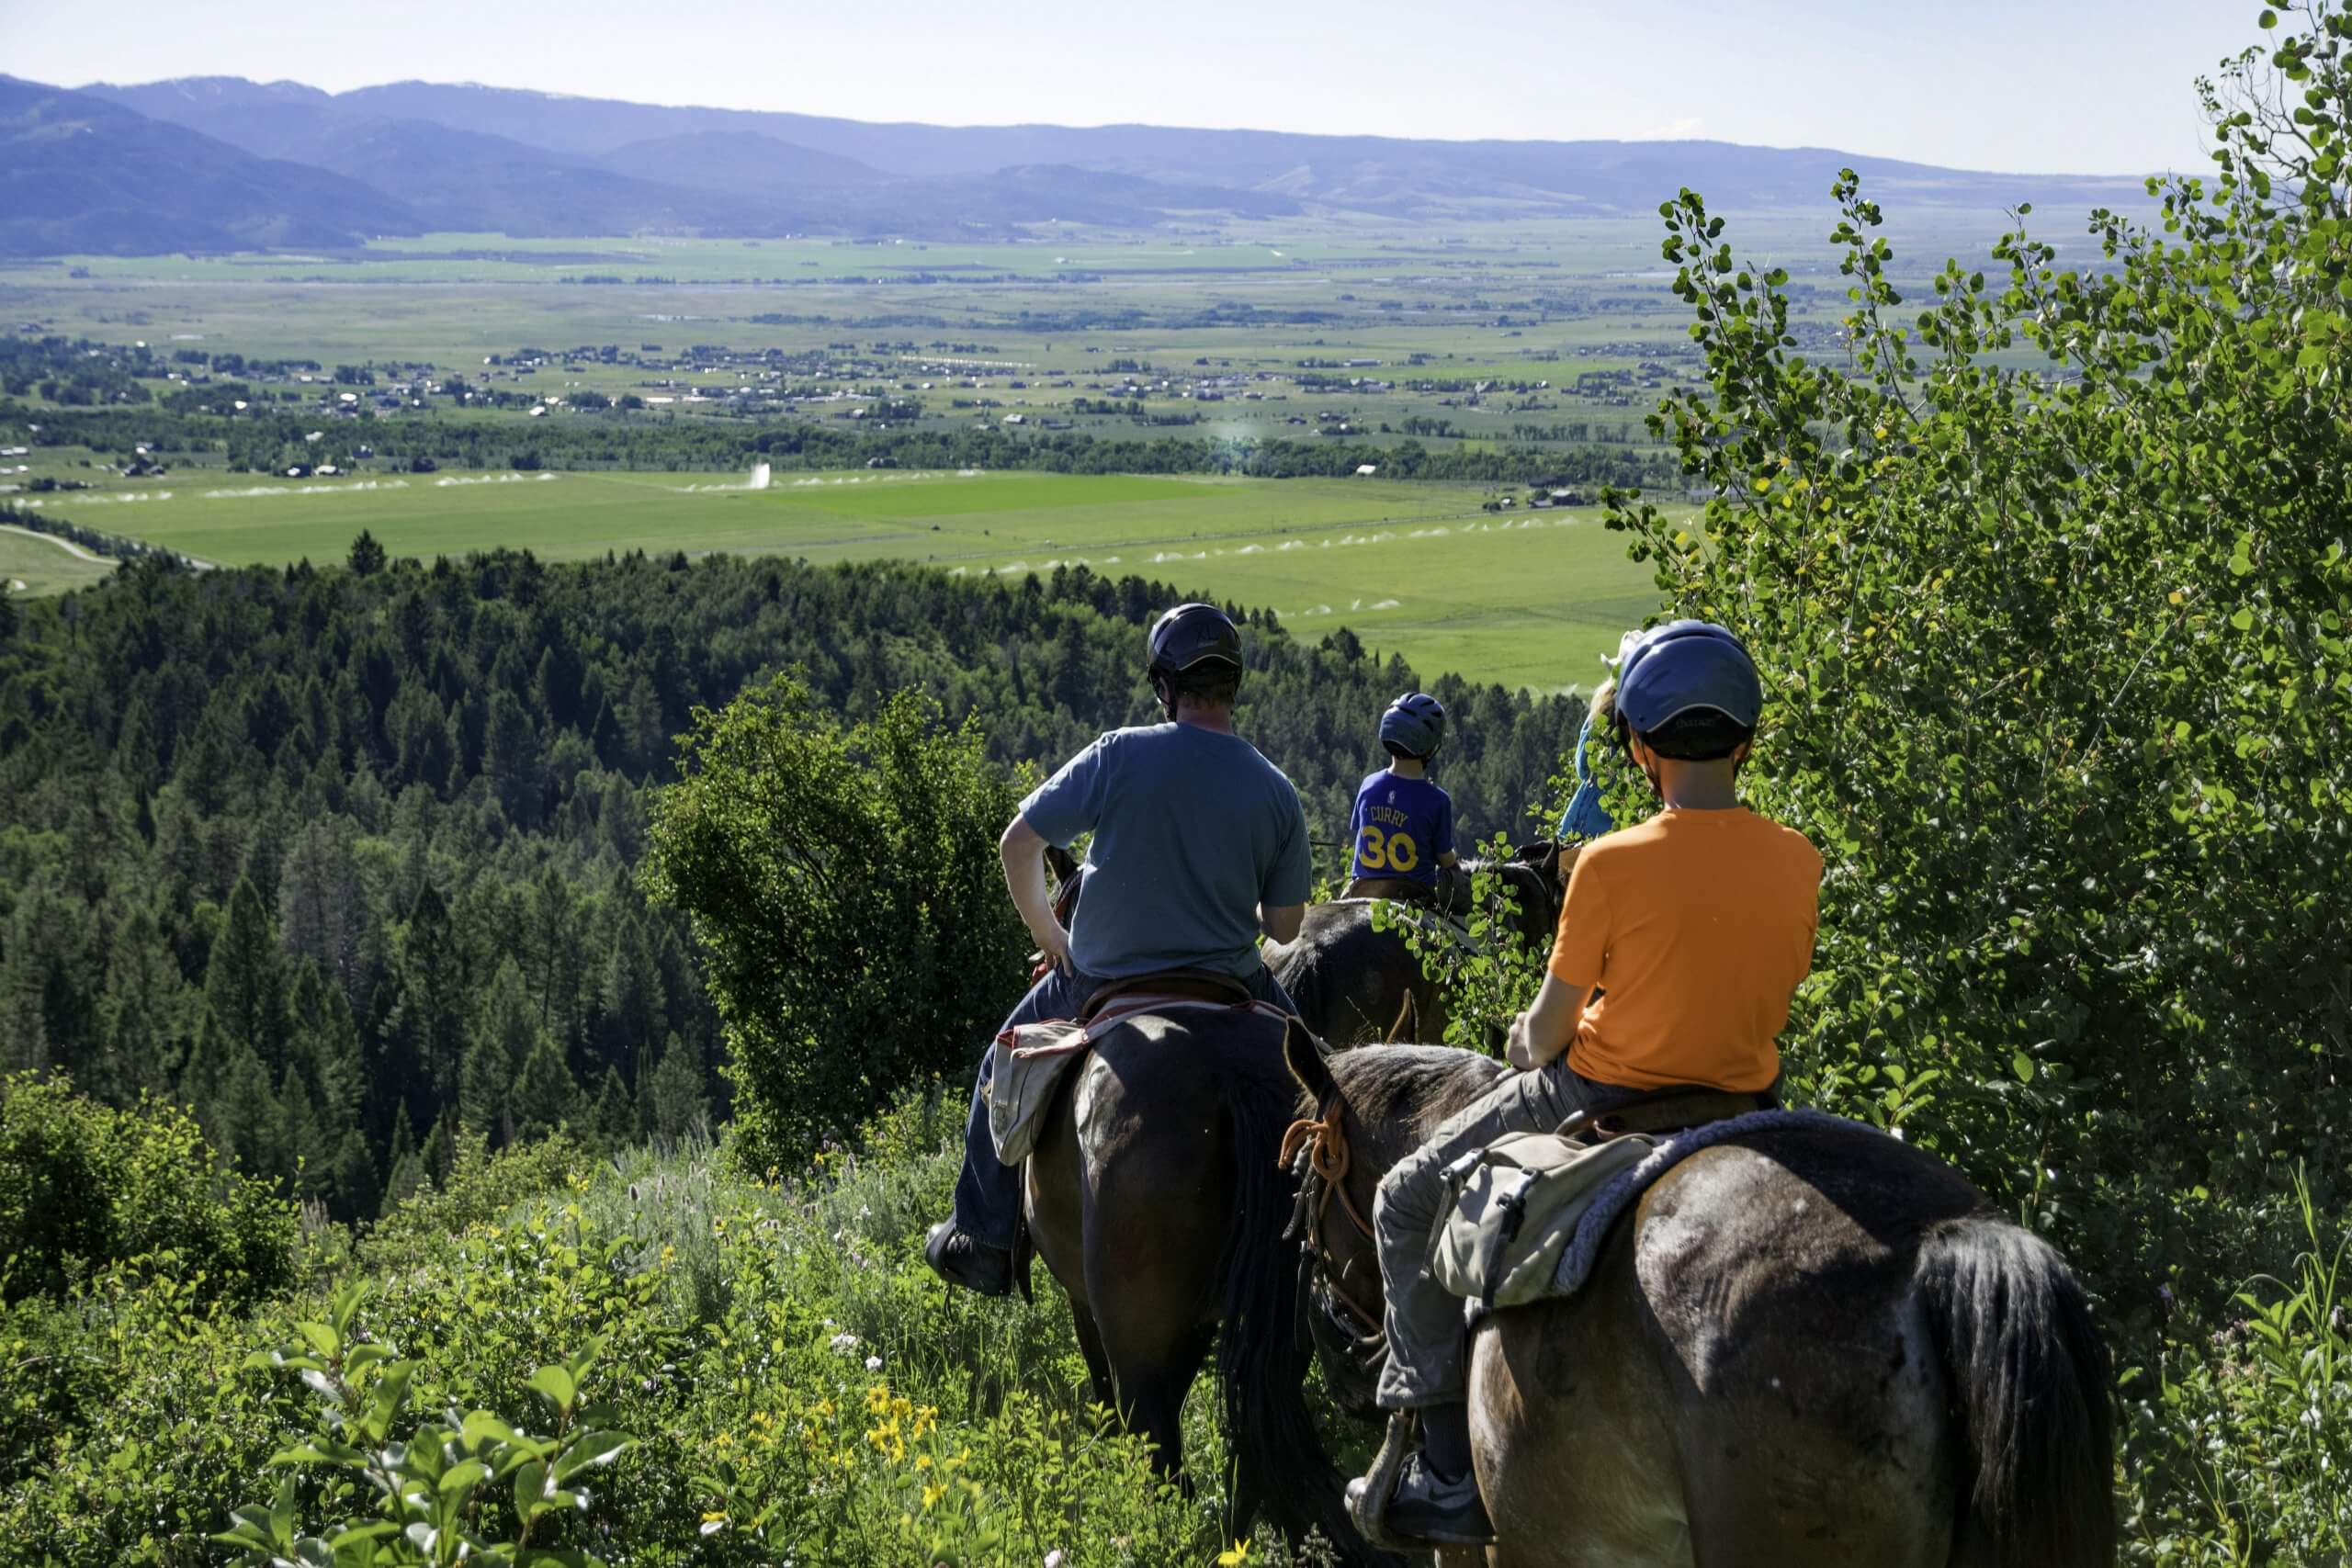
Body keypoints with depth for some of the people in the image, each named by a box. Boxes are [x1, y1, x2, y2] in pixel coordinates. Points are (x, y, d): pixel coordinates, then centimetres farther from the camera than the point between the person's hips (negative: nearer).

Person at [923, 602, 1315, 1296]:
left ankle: (984, 1244, 29)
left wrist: (1046, 931, 6)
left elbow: (1018, 843, -11)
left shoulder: (1118, 757, -14)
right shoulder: (1276, 792, -7)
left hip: (1102, 984, -1)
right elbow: (1285, 926, 0)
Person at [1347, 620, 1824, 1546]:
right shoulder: (1799, 864, -5)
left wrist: (1530, 1045, 13)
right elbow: (1772, 990, 8)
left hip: (1603, 1100, -5)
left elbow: (1549, 1031, -10)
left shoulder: (1613, 864, -19)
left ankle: (1450, 1470, 9)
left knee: (1408, 1200, 12)